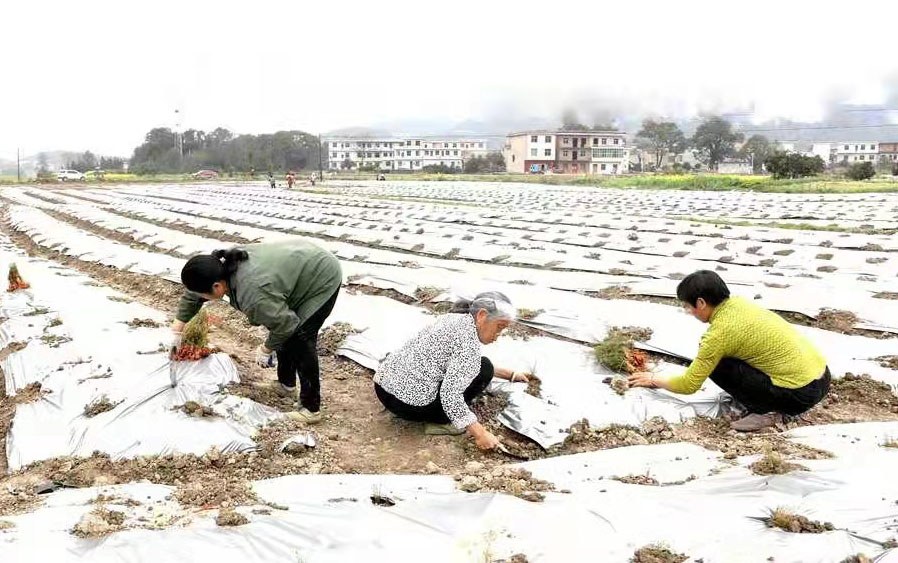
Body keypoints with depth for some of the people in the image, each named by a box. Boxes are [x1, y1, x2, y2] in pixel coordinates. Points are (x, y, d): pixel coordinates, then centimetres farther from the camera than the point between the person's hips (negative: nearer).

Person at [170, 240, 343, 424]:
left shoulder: (253, 294, -34)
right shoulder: (222, 266, -7)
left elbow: (285, 324, -24)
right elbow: (192, 296, 9)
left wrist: (266, 349, -9)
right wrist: (177, 329, 12)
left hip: (321, 279, -9)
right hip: (303, 265, 9)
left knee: (299, 339, -10)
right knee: (286, 336, 14)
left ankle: (311, 408, -4)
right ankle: (286, 384, 28)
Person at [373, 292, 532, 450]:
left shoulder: (456, 318, 11)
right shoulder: (468, 338, -17)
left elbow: (460, 366, 27)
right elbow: (450, 394, -25)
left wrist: (511, 375, 29)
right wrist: (480, 433, -21)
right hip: (407, 402, -9)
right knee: (483, 368, -3)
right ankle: (441, 421, -3)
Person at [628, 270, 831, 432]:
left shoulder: (721, 331, -16)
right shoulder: (738, 303, 5)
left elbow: (689, 385, -6)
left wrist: (654, 380, 9)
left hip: (802, 392, -8)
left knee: (716, 365, -6)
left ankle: (765, 411, -5)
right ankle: (776, 406, 13)